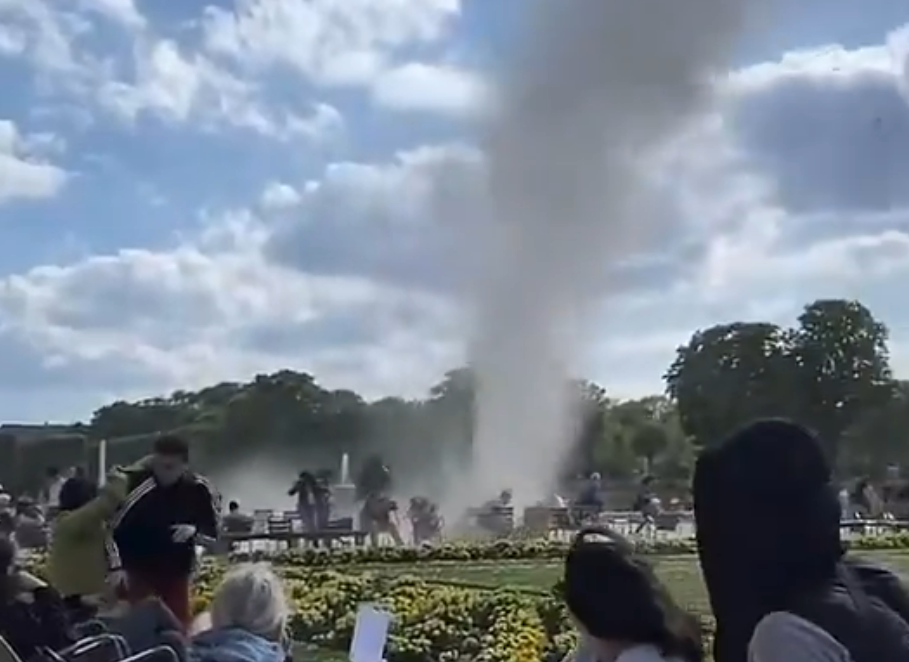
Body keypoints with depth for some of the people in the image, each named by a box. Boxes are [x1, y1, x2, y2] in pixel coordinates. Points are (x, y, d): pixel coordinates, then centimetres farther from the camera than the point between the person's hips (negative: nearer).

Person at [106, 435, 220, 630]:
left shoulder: (199, 489, -9)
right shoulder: (136, 483, -18)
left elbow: (212, 534, 0)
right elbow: (112, 528, -14)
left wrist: (195, 532, -21)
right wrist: (116, 566, -21)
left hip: (177, 572, 3)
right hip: (138, 569, -2)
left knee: (181, 624, 8)